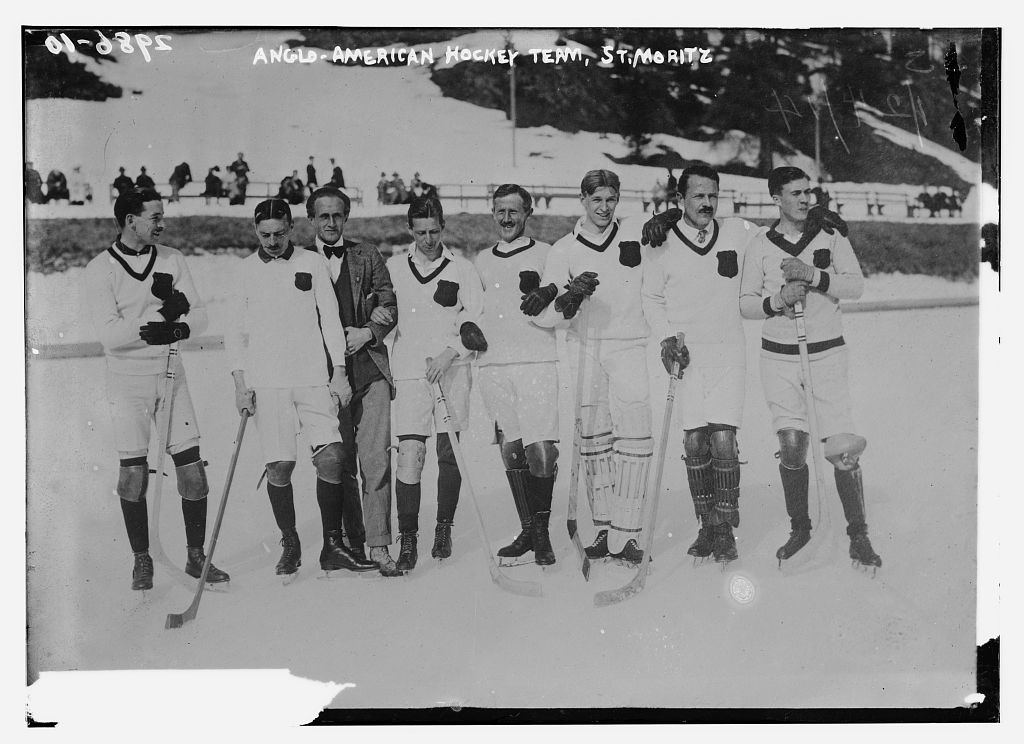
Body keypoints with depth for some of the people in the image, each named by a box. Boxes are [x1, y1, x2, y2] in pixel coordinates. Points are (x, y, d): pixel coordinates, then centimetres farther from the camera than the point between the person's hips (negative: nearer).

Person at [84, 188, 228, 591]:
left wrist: (181, 323, -18)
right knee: (134, 472, -2)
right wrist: (148, 329, -26)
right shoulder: (101, 268, -5)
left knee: (192, 469, 1)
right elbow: (108, 331, -15)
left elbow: (200, 316, 2)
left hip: (171, 375, 3)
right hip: (127, 380, -3)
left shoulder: (172, 259, 7)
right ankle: (141, 561, 15)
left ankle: (196, 556, 15)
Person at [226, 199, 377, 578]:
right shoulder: (247, 269, 7)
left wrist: (340, 371, 0)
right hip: (266, 382, 0)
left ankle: (332, 546, 2)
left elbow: (331, 319, 7)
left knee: (331, 456, -9)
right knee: (279, 465, -2)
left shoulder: (311, 263, 6)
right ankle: (289, 545, 15)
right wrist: (240, 382, 0)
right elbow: (236, 330, 8)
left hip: (313, 377, 0)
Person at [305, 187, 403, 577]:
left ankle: (379, 546, -6)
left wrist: (368, 332, -6)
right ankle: (353, 543, 14)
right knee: (339, 462, 3)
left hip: (369, 367, 0)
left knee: (376, 459, -8)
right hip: (326, 370, 0)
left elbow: (389, 305, 10)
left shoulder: (367, 256, 13)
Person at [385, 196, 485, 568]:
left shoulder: (462, 269, 6)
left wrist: (450, 352, -13)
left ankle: (444, 529, 22)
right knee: (410, 454, -10)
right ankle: (408, 539, -5)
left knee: (449, 453, 5)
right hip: (410, 372, 0)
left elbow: (476, 320, 1)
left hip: (453, 372, 0)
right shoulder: (393, 268, 9)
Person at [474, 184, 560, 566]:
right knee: (510, 450, 6)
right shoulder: (481, 261, 19)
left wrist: (548, 295, -22)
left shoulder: (546, 255, 6)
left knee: (540, 451, -11)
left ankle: (542, 533, 1)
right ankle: (527, 530, 17)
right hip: (492, 364, 4)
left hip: (537, 362, -4)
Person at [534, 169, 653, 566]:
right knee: (592, 441, 4)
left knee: (633, 437, -11)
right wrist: (569, 298, -22)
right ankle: (603, 529, 16)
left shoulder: (637, 235, 6)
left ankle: (625, 535, -8)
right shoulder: (563, 250, 4)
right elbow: (544, 314, -3)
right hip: (583, 351, 1)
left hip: (629, 347, -1)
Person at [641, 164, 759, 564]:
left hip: (729, 352, 0)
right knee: (694, 441, 1)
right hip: (684, 352, 1)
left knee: (723, 439, -8)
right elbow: (652, 298, 9)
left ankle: (726, 530, 3)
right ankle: (706, 526, 15)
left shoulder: (739, 233, 2)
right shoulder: (664, 243, 1)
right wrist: (666, 338, -2)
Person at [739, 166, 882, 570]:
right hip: (779, 355, 1)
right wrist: (777, 300, -15)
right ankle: (799, 528, 17)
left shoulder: (830, 233, 2)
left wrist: (815, 277, -17)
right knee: (792, 445, -4)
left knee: (842, 449, -6)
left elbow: (856, 285, -3)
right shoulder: (760, 244, 3)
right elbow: (746, 303, 4)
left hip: (827, 351, -1)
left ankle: (858, 537, 7)